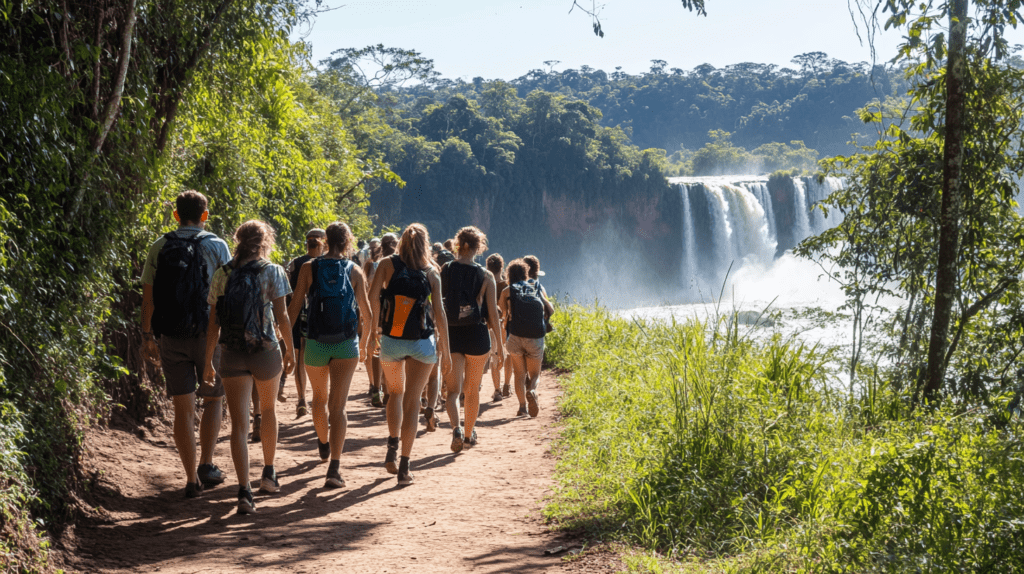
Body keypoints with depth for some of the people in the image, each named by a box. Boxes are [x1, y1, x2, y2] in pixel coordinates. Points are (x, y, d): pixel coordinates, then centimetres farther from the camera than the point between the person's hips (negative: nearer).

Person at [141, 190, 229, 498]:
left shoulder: (159, 247, 4)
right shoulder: (216, 246, -2)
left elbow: (148, 295, 4)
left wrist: (147, 335, 10)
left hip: (170, 336, 2)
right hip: (208, 334, -2)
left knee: (183, 407, 5)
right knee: (213, 398, 17)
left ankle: (192, 479, 6)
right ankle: (206, 465, 9)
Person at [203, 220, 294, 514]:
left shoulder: (222, 274, 4)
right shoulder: (272, 272, -2)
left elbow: (213, 321, 3)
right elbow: (281, 315, -5)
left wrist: (208, 360, 8)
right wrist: (291, 349, 6)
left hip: (231, 354, 1)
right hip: (265, 349, -1)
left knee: (239, 424, -2)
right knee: (267, 410, 24)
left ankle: (244, 491, -13)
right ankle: (269, 473, 36)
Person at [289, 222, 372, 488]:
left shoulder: (309, 268, 0)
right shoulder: (354, 271, 2)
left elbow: (294, 306, -4)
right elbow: (367, 312, 6)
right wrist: (364, 343, 21)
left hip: (315, 343, 1)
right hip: (346, 344, -1)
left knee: (319, 398, 23)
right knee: (338, 404, -4)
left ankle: (324, 444, 47)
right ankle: (334, 466, -16)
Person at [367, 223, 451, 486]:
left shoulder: (388, 264, 1)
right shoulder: (431, 273, 1)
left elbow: (372, 296, -10)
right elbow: (439, 313, -2)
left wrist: (374, 327, 1)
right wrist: (445, 350, 4)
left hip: (390, 340, 1)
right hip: (422, 343, -1)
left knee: (396, 393, 24)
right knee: (412, 400, 3)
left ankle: (392, 449, 12)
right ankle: (404, 467, -1)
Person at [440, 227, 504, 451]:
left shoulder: (443, 273, -1)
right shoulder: (485, 276, -5)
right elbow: (493, 314, -4)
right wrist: (500, 346, 4)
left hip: (450, 335, 0)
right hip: (477, 335, 0)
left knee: (453, 389, 5)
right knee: (473, 389, 17)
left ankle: (456, 428, -21)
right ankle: (469, 434, 31)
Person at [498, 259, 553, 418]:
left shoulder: (507, 291, 10)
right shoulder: (537, 288, 15)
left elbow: (502, 313, 9)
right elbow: (550, 310, 16)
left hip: (516, 336, -1)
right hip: (536, 337, 1)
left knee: (520, 374, 12)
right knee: (534, 374, 14)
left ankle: (522, 406, -4)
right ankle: (531, 390, -18)